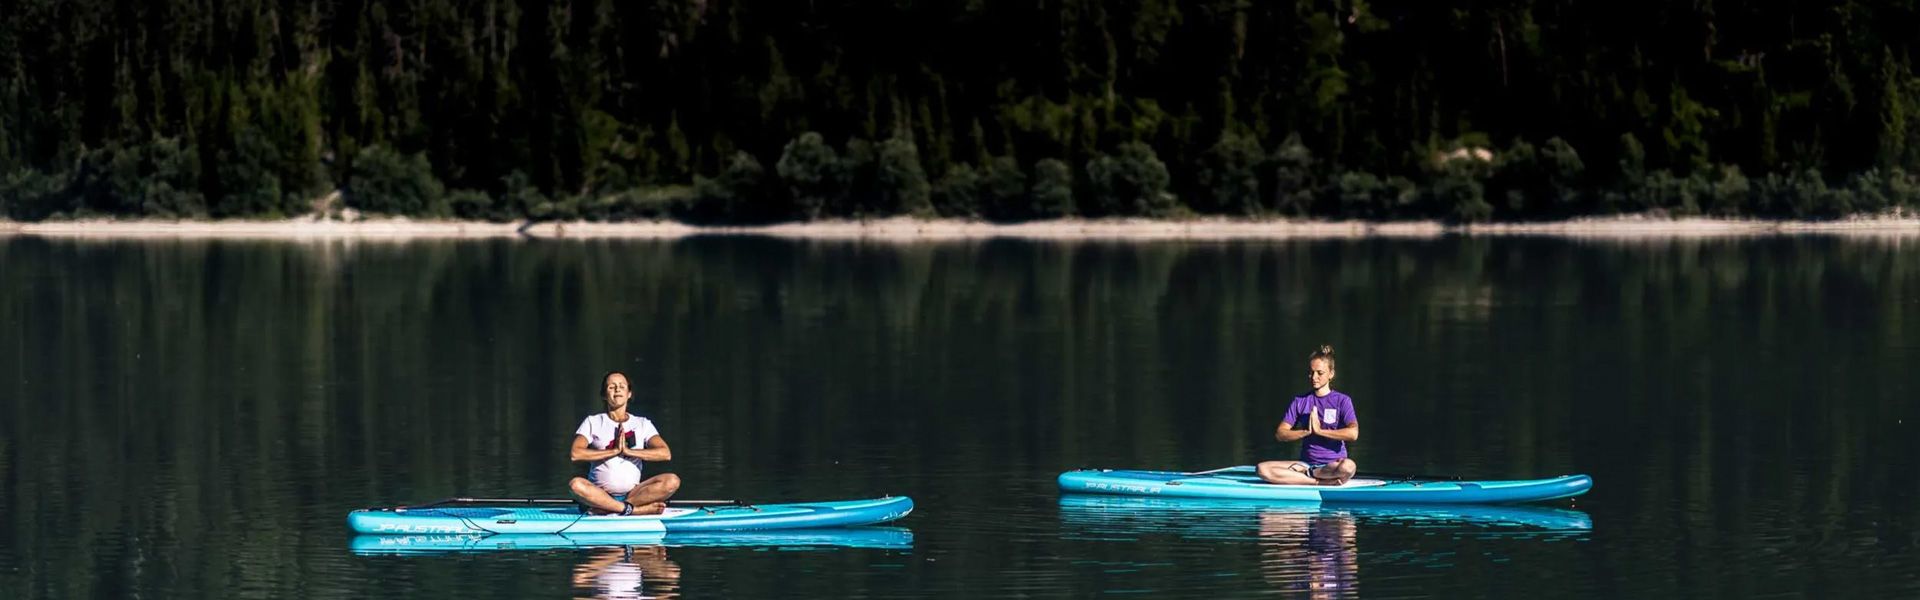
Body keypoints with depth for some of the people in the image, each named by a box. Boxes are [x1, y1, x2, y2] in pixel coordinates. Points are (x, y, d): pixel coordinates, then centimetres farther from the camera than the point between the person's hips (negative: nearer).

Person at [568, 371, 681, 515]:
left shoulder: (643, 424, 11)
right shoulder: (593, 422, 8)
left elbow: (665, 453, -4)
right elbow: (576, 454, -9)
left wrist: (628, 451, -13)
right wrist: (614, 451, -12)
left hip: (632, 493, 2)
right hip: (600, 494, -2)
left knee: (672, 481, -24)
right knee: (576, 484, -35)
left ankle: (603, 508, -27)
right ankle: (639, 509, -34)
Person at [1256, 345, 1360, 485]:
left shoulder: (1342, 400, 3)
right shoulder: (1300, 401, 12)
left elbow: (1353, 433, -14)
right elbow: (1280, 434, 5)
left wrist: (1319, 430, -11)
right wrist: (1306, 431, -10)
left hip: (1332, 464, -3)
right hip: (1307, 462, 3)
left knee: (1348, 466, -41)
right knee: (1263, 469, -23)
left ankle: (1301, 474, -19)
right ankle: (1322, 482, -25)